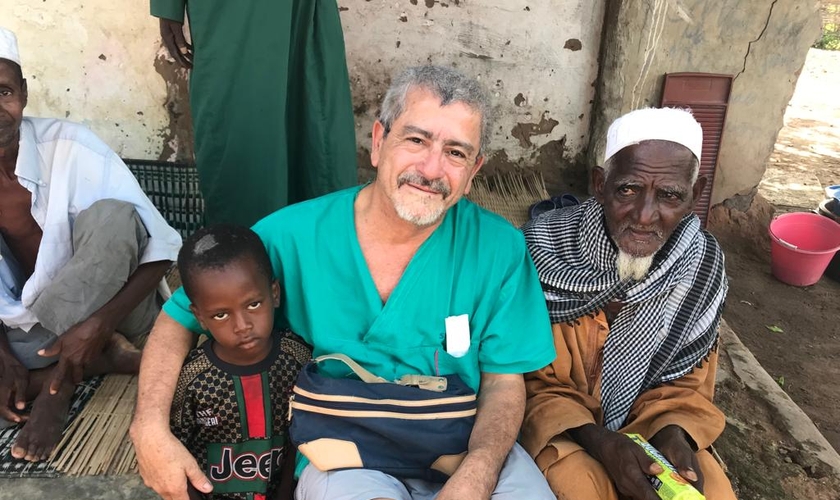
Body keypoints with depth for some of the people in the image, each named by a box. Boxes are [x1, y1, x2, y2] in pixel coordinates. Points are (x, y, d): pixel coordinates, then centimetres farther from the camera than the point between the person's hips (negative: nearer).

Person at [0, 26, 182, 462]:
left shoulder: (69, 147, -20)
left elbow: (163, 246, -22)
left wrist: (97, 324, -30)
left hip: (111, 304, -3)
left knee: (111, 216, -32)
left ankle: (61, 379, -17)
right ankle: (99, 360, -8)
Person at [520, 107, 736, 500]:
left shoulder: (703, 265, -13)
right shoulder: (543, 249, -24)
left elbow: (686, 380, 1)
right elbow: (526, 376, -14)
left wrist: (674, 432, -20)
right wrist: (596, 440, -28)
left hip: (641, 420, 4)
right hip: (554, 422, -3)